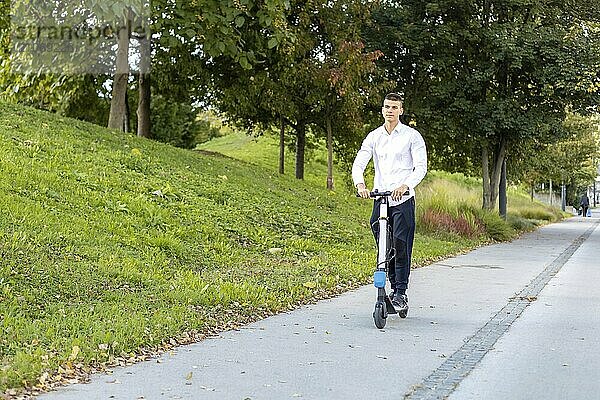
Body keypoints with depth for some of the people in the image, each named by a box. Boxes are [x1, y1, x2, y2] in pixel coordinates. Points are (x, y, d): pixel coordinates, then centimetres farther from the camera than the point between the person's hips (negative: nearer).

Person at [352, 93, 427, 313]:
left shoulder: (412, 136, 1)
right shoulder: (374, 136, 11)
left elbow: (421, 167, -7)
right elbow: (359, 163, 2)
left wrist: (405, 185, -26)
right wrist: (360, 184, -19)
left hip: (403, 199, -4)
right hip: (380, 198, 4)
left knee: (401, 245, -11)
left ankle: (401, 293, -6)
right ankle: (394, 287, 19)